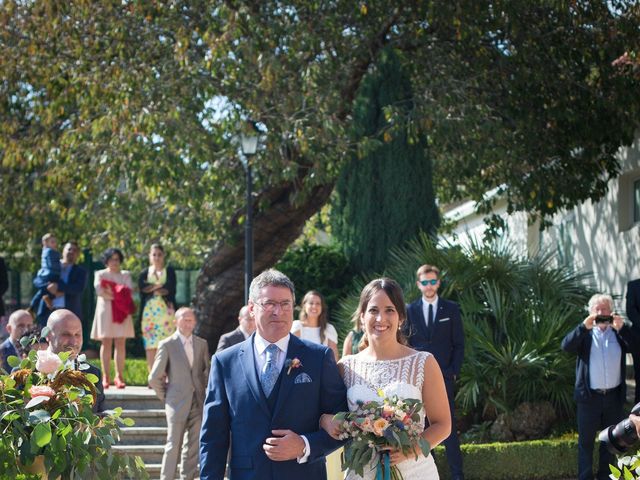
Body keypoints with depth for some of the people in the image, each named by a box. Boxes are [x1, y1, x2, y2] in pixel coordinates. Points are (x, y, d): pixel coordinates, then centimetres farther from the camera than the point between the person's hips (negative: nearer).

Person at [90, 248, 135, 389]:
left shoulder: (125, 275, 16)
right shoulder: (100, 274, 11)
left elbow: (128, 291, 0)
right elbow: (99, 290, -7)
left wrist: (112, 292, -8)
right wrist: (118, 296, -9)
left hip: (121, 313, 1)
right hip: (105, 311, -1)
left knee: (120, 344, -4)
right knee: (106, 343, -5)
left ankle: (119, 376, -5)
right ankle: (106, 377, -6)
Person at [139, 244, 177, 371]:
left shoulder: (169, 271, 11)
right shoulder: (144, 273, 13)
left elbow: (171, 290, -4)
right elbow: (142, 290, -4)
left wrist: (152, 288, -4)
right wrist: (161, 287, -9)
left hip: (166, 311, -1)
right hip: (149, 311, 1)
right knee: (150, 346, -3)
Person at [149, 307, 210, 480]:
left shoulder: (202, 344, 8)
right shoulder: (167, 345, -3)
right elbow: (154, 378, -1)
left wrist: (201, 392, 8)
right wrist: (166, 397, 5)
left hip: (198, 404, 4)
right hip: (177, 404, -4)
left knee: (193, 447, 7)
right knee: (173, 446, -5)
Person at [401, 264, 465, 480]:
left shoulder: (451, 309, 6)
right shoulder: (410, 310, 7)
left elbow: (459, 344, 5)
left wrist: (454, 372, -2)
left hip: (444, 376, -1)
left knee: (448, 426, -3)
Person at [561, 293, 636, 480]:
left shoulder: (618, 332, 6)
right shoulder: (584, 333, 1)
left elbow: (633, 347, -8)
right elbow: (566, 346, -15)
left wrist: (621, 327, -21)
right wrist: (585, 326, -25)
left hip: (614, 395, 2)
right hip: (589, 396, -2)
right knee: (586, 440, 5)